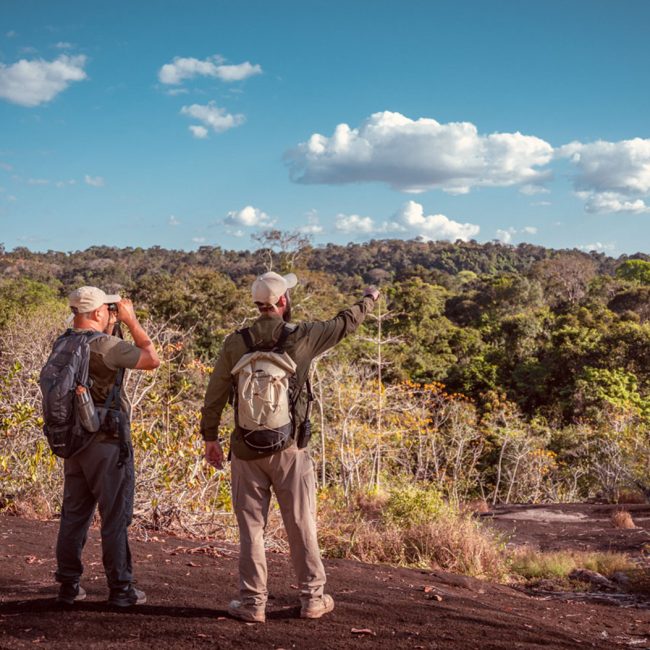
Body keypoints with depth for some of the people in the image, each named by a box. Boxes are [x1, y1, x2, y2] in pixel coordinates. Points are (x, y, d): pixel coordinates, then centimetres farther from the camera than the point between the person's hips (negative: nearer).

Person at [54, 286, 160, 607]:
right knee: (115, 517, 2)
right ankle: (120, 588, 9)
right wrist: (131, 320, -5)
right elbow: (152, 359, -12)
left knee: (74, 514, 14)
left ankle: (69, 585, 20)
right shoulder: (105, 346, -17)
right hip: (106, 442, -7)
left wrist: (114, 325, 16)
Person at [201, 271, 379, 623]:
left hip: (246, 450, 1)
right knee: (301, 525, 10)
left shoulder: (235, 343, -3)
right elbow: (345, 322, 10)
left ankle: (252, 602, 13)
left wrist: (210, 438, 14)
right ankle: (312, 598, 20)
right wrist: (368, 299, 29)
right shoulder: (302, 337, -7)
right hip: (289, 450, -1)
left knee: (251, 527, 8)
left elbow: (214, 396, 1)